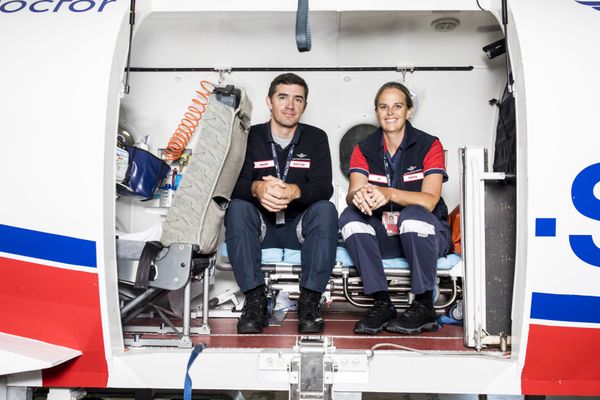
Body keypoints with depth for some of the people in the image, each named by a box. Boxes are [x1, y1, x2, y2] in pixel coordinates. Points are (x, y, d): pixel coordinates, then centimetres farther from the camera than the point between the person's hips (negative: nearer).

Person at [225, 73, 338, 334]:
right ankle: (255, 298, -27)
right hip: (260, 226, 0)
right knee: (237, 208, -28)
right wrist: (257, 189, -35)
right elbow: (233, 184, -10)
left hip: (301, 227, 0)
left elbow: (324, 188, -10)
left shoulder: (316, 138, 4)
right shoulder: (250, 136, 3)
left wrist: (295, 191, -34)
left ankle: (309, 300, -26)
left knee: (325, 210, -28)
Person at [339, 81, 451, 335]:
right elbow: (352, 194, -11)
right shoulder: (364, 149, 4)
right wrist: (358, 195, -38)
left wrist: (389, 193, -37)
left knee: (413, 214, -35)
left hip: (424, 235, -3)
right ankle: (382, 304, -22)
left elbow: (429, 200, -19)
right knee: (350, 217, -24)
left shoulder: (429, 145, -6)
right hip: (383, 236, 3)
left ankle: (424, 306, -20)